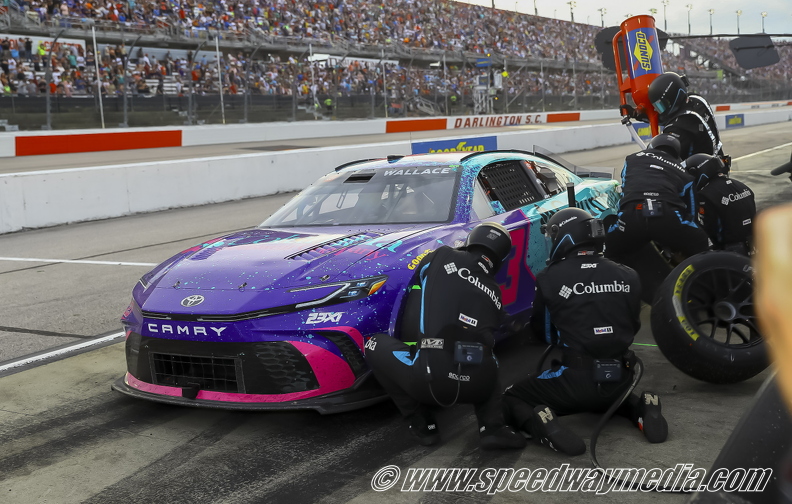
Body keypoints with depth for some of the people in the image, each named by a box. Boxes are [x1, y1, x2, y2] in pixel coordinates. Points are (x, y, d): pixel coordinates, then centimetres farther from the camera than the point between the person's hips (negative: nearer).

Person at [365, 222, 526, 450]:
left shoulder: (443, 256, 10)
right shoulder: (494, 293, 21)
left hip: (431, 379, -4)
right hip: (476, 385, 5)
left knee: (376, 346, 21)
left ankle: (422, 426, 15)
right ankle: (493, 428, 14)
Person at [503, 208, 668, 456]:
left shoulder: (550, 278, -9)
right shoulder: (627, 276, 2)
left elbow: (541, 331, 5)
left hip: (576, 379, -5)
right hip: (620, 379, 5)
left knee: (510, 399, 12)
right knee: (606, 396, 39)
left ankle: (544, 426, -18)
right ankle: (641, 408, 8)